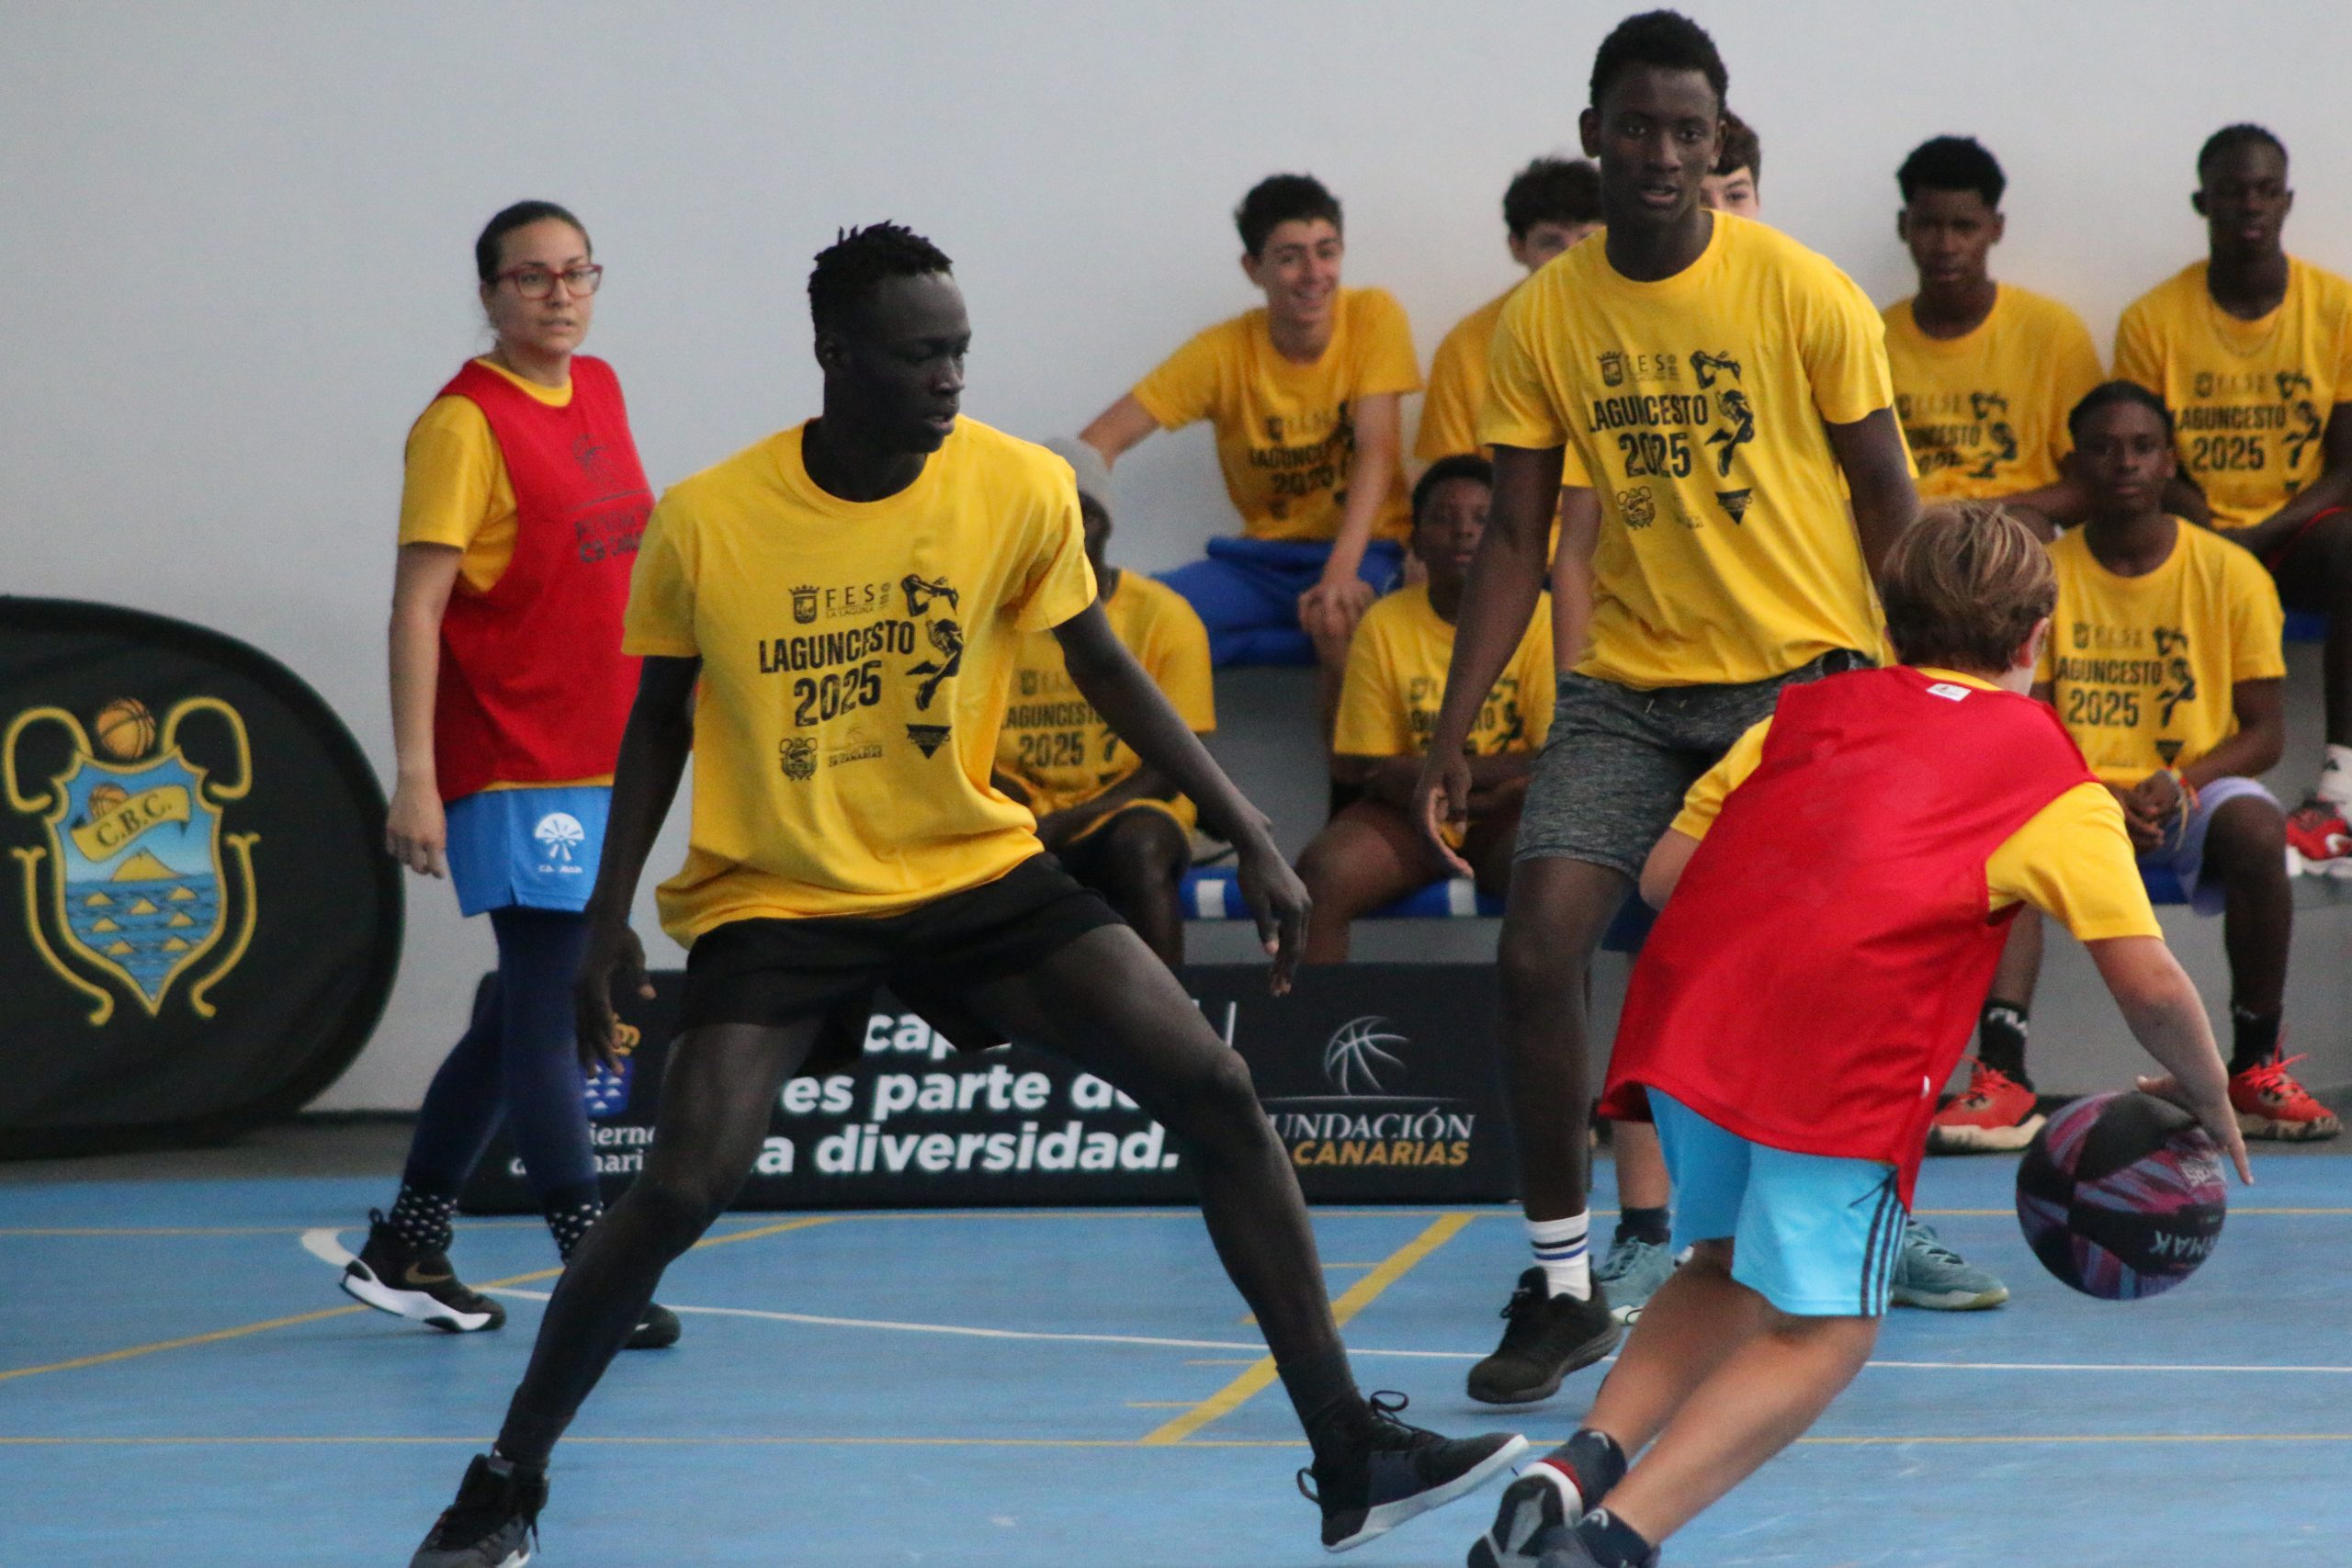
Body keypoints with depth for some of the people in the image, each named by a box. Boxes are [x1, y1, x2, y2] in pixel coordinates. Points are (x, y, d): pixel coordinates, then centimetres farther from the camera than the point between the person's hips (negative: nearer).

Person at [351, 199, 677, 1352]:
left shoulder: (601, 392, 11)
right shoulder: (465, 421, -11)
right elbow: (417, 607, -16)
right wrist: (415, 776, -22)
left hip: (600, 759, 8)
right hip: (512, 768, -8)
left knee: (519, 1016, 13)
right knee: (543, 1014, -6)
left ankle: (403, 1251, 23)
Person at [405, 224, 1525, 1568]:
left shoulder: (1021, 488, -11)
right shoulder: (706, 522, -14)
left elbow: (1103, 666, 4)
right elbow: (662, 720, 3)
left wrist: (1252, 837, 0)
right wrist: (610, 913, -2)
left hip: (973, 868, 2)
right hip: (775, 896, -2)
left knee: (1216, 1092, -12)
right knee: (679, 1194, -19)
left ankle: (1355, 1458, -4)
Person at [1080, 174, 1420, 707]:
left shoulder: (1374, 317, -9)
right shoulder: (1224, 350, -5)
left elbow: (1376, 451, -17)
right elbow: (1104, 439, -11)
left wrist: (1340, 573, -32)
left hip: (1364, 549, -3)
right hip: (1262, 558, 3)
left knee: (1339, 619, -40)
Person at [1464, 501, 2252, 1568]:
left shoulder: (1806, 712, 26)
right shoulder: (2052, 779, 16)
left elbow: (1663, 872, 21)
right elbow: (2149, 984, 8)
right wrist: (2207, 1099, 26)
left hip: (1683, 1007, 5)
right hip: (1844, 1055, -5)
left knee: (1731, 1268, 26)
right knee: (1825, 1330, 6)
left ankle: (1581, 1466, 5)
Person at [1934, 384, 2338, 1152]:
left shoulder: (2229, 572, -1)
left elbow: (2264, 731, -1)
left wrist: (2179, 785, -20)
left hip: (2196, 790, -1)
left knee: (2255, 829, -35)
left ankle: (2255, 1067, -20)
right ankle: (2002, 1074, -41)